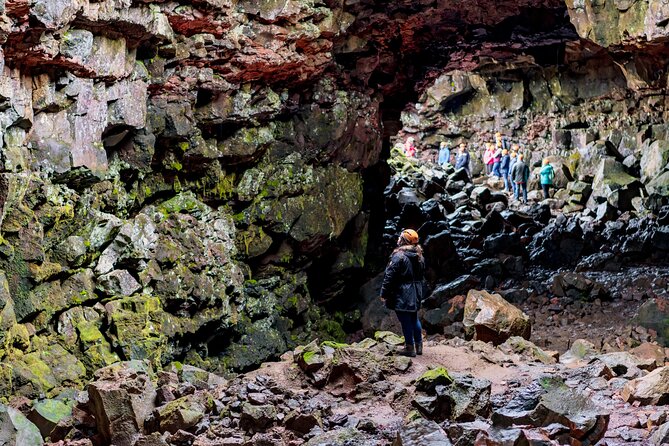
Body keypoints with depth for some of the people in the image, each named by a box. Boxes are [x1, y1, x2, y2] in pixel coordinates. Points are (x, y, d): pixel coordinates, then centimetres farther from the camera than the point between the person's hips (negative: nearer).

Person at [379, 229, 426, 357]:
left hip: (402, 294, -8)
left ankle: (410, 348, 0)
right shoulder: (420, 257, 9)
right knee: (414, 318, 17)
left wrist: (384, 293, -10)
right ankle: (419, 345, 23)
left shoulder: (399, 256, -17)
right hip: (416, 294, 8)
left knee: (405, 320, -2)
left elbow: (390, 276, -17)